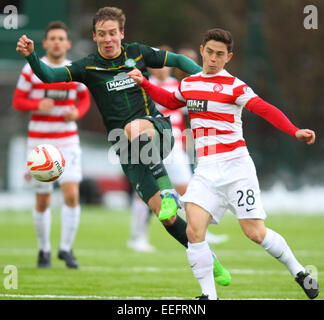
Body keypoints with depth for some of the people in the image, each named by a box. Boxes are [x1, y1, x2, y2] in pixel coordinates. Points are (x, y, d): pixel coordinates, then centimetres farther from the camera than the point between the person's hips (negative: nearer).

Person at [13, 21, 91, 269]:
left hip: (68, 141, 1)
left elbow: (85, 99, 16)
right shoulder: (32, 70, -4)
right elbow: (18, 101, -1)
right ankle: (44, 250, 24)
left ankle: (66, 248, -1)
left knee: (72, 194, -14)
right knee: (43, 200, 4)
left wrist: (77, 112, -6)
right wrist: (38, 104, -21)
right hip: (40, 142, -1)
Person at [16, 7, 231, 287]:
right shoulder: (88, 67, 4)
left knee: (134, 128, -40)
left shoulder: (137, 53, 5)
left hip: (157, 130, -1)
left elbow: (178, 60, 15)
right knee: (165, 216, -9)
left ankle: (167, 190, -34)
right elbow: (49, 76, -8)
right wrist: (31, 56, -26)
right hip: (128, 149, 1)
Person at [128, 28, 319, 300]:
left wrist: (294, 131, -32)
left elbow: (265, 109, -18)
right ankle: (209, 295, -6)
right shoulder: (188, 83, 13)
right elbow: (171, 101, 37)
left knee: (255, 233, -6)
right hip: (206, 170, 5)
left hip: (235, 165, -5)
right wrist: (144, 83, 30)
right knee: (194, 230, -15)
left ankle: (298, 271, 18)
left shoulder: (233, 86, -6)